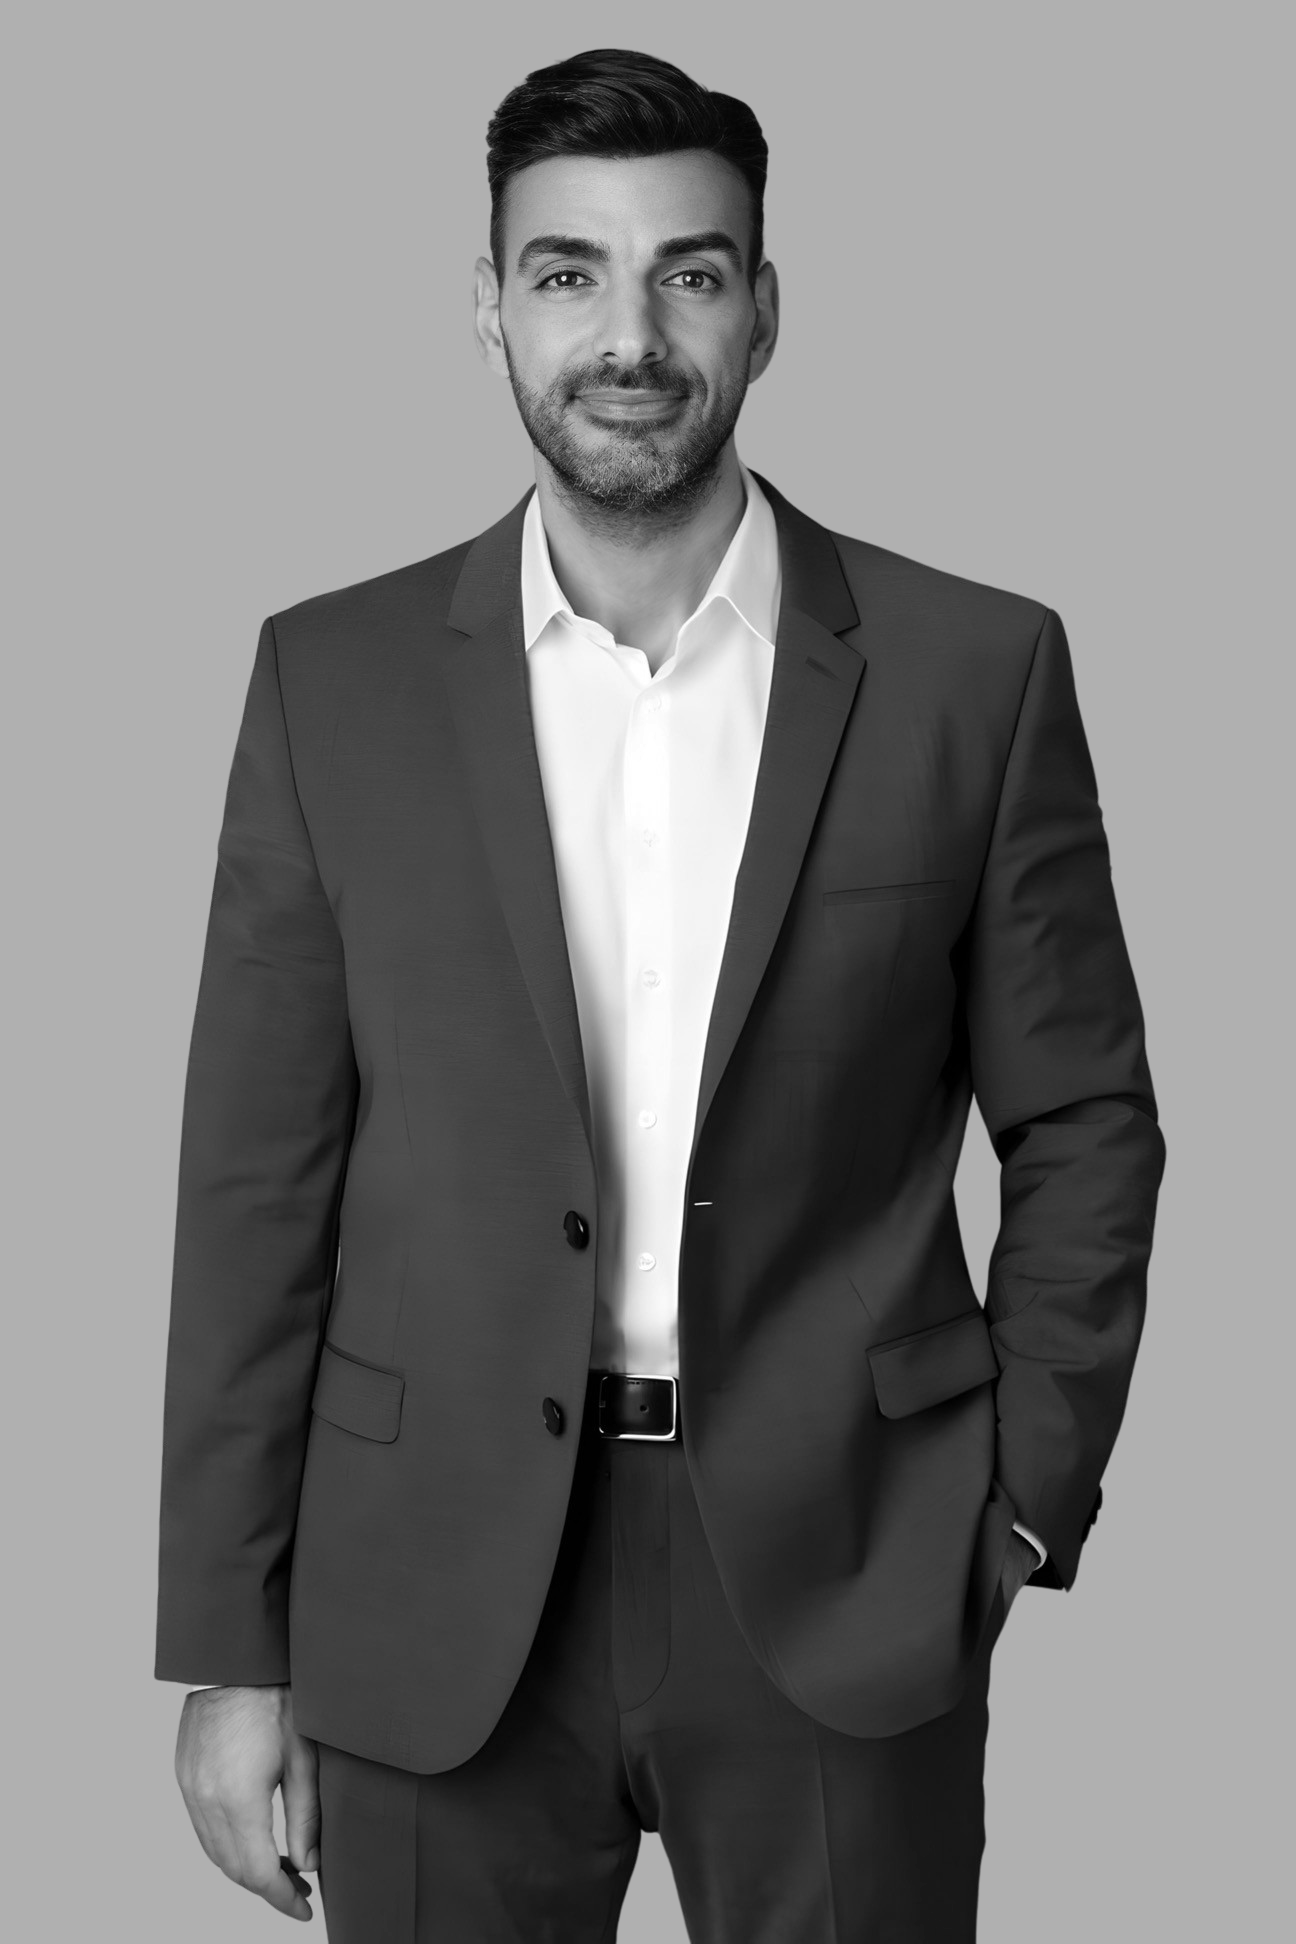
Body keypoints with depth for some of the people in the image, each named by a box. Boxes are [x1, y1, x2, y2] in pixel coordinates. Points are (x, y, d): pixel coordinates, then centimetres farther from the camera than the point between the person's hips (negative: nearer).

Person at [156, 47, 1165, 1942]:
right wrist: (231, 1645, 0)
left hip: (845, 1582, 0)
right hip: (434, 1605, 1)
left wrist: (1025, 1507, -1)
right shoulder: (334, 678, -1)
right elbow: (259, 1176, 0)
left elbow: (1081, 1124, 5)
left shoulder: (976, 670, -3)